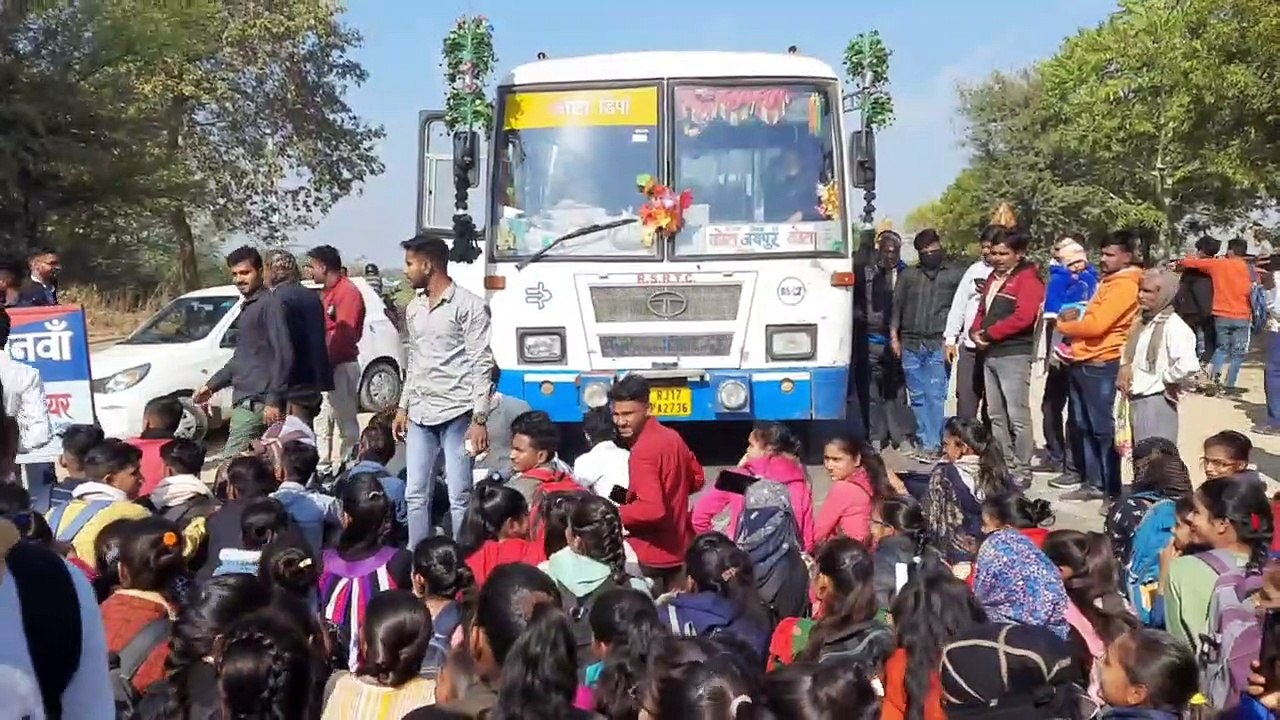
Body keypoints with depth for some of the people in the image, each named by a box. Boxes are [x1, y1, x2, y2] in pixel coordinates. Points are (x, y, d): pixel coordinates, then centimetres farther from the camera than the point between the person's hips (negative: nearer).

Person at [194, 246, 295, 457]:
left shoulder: (270, 304, -10)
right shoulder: (247, 307, 20)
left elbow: (283, 354, -17)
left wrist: (273, 400, -21)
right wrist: (212, 385, 28)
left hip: (257, 402, -9)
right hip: (246, 399, 9)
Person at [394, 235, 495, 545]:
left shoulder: (468, 305, -8)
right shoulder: (414, 308, 15)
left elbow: (482, 365, -11)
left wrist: (479, 419, -16)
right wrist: (403, 407, 17)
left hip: (456, 414, -7)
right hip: (420, 415, 7)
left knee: (459, 496, -6)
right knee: (416, 494, 9)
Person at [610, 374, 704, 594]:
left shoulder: (642, 451, -21)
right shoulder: (672, 437, 6)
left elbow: (651, 509, -29)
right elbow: (696, 478, 19)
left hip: (650, 554, -9)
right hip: (678, 548, 9)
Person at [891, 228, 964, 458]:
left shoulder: (956, 274, 6)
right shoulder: (908, 274, 16)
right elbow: (896, 305, 14)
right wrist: (894, 336, 7)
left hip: (938, 344, -3)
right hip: (911, 344, 3)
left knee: (935, 395, -8)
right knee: (918, 396, 6)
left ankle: (932, 444, -7)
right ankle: (923, 439, 13)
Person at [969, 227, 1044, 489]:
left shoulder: (1027, 279, -7)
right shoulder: (994, 278, 20)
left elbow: (1023, 316, -19)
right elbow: (982, 310, 23)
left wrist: (989, 334, -13)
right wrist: (976, 332, 0)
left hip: (1014, 355, -9)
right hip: (990, 354, 9)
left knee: (1017, 417, -8)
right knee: (996, 416, 12)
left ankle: (1022, 472, -3)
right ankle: (1004, 466, 20)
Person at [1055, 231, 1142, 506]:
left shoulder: (1125, 285, -14)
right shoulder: (1109, 281, 17)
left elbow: (1095, 325, -22)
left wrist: (1064, 325, -5)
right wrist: (1073, 318, 2)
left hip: (1101, 365, -10)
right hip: (1083, 362, 10)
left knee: (1104, 428, -5)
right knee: (1084, 426, 14)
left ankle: (1113, 490, 0)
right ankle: (1092, 482, 23)